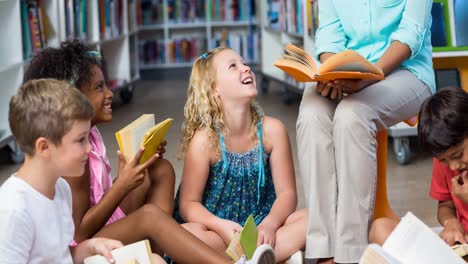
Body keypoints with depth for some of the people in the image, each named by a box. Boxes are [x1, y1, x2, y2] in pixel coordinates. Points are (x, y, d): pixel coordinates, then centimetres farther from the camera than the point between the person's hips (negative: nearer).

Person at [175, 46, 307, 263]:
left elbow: (287, 192, -4)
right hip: (219, 229, -3)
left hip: (261, 226, 3)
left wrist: (269, 224, -25)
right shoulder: (204, 140, -13)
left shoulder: (271, 130, -6)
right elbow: (188, 204, -9)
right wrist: (222, 226, -28)